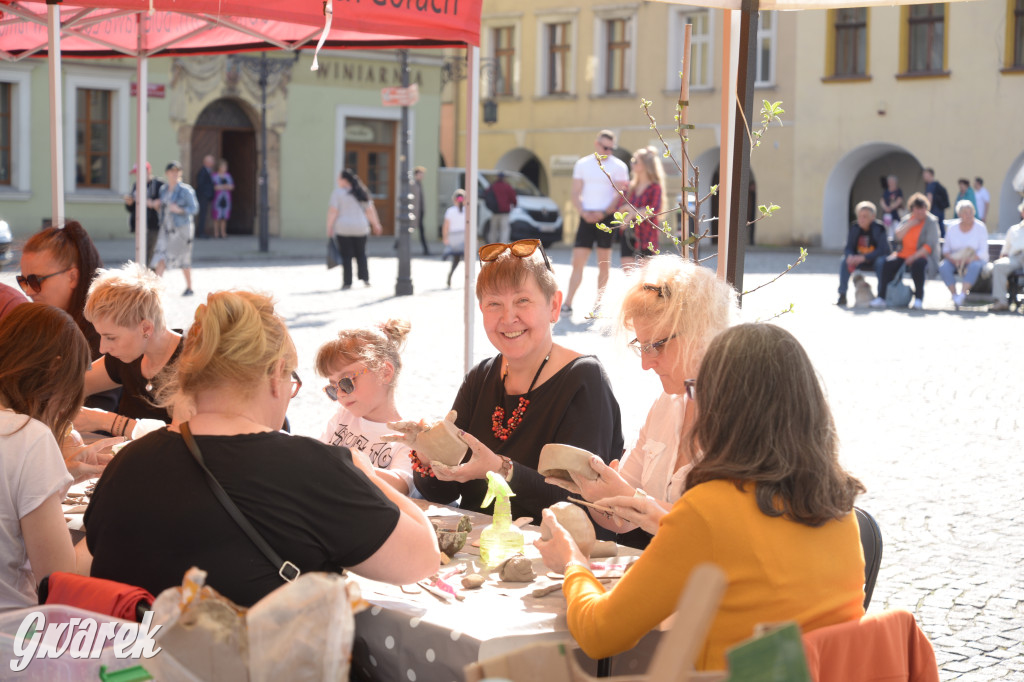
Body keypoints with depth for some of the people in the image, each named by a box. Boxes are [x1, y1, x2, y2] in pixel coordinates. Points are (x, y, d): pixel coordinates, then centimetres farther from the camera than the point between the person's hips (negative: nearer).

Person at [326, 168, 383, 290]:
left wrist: (329, 228, -8)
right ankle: (365, 278, 7)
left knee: (346, 256, 2)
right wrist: (376, 225, 16)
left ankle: (347, 282, 1)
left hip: (343, 229, -3)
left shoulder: (337, 192, -7)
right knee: (361, 254, 16)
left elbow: (333, 211, -13)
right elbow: (370, 210, 6)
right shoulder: (360, 193, 5)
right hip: (360, 228, 3)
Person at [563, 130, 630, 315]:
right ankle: (568, 303, -3)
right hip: (587, 217, 2)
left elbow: (621, 195, -3)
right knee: (577, 261, -4)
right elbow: (576, 194, 9)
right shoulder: (582, 164, 10)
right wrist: (583, 212, -8)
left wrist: (603, 213, -14)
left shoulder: (618, 167, 2)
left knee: (604, 263, 3)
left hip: (607, 217, -2)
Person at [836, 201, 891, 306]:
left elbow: (882, 249, -27)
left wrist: (864, 257, -38)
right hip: (860, 260, 4)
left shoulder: (879, 228, -19)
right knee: (843, 260, -21)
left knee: (881, 262, -37)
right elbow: (848, 247, -6)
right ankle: (842, 296, -20)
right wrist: (850, 256, -32)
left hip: (875, 259, -4)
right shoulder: (855, 227, -7)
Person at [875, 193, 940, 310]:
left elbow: (930, 245, -12)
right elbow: (897, 237, 4)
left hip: (922, 255, -5)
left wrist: (915, 256, -22)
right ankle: (881, 297, -22)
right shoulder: (906, 219, 15)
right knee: (888, 263, -22)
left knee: (917, 264, -38)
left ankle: (919, 298, -27)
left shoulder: (931, 222, -2)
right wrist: (909, 225, -9)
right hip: (904, 255, 5)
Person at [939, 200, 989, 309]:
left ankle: (961, 295, -42)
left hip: (975, 260, -2)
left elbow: (983, 252, -11)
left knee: (975, 266, -38)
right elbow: (945, 249, 5)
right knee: (943, 266, -30)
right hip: (955, 260, 2)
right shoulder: (953, 227, 3)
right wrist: (953, 260, -16)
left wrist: (967, 260, -24)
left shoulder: (980, 227, -5)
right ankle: (954, 295, -31)